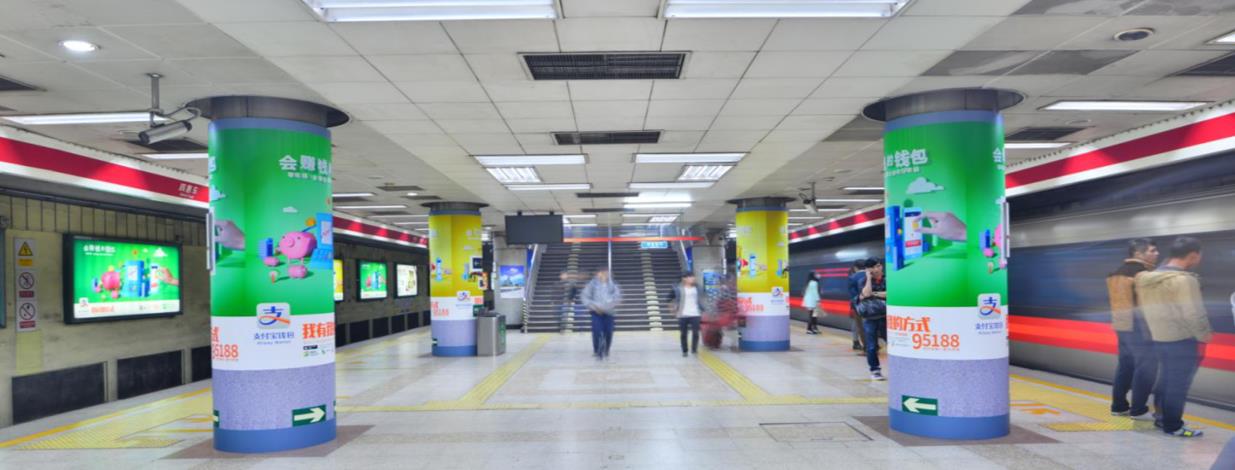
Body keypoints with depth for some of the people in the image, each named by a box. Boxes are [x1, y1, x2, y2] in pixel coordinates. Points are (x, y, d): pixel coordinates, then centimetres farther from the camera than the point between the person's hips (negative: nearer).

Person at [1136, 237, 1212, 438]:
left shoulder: (1148, 278, 5)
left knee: (1165, 381, 20)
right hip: (1183, 341, -8)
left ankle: (1162, 417, 32)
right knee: (1178, 385, 4)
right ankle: (1173, 426, 13)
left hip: (1159, 339, 8)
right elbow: (1193, 314, -21)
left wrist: (1157, 330, 15)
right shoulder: (1184, 279, -21)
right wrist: (1204, 335, -6)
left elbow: (1146, 308, 11)